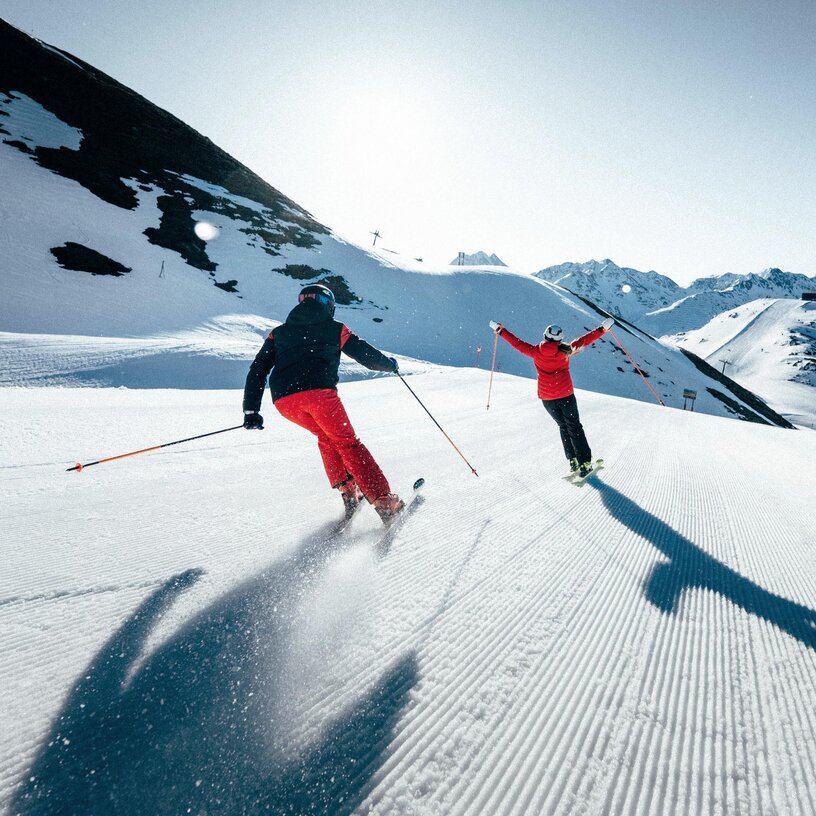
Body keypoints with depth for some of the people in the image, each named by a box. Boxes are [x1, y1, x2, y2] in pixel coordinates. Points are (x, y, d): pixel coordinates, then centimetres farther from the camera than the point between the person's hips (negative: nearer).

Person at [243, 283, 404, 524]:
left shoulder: (278, 332, 26)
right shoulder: (335, 328, 17)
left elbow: (257, 371, 18)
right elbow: (367, 355, 17)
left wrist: (251, 411, 18)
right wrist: (390, 364, 37)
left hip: (283, 401, 4)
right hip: (319, 392, -3)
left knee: (326, 437, 26)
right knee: (347, 443, 8)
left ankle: (348, 492, 20)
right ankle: (384, 501, 3)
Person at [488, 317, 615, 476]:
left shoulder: (536, 351, -4)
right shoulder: (565, 351, -6)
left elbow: (517, 343, 4)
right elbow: (585, 340, 0)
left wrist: (500, 330, 14)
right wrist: (603, 328, 11)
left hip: (546, 397, 2)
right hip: (566, 395, -2)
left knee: (563, 426, 18)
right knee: (574, 427, 7)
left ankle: (572, 460, 13)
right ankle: (585, 463, 6)